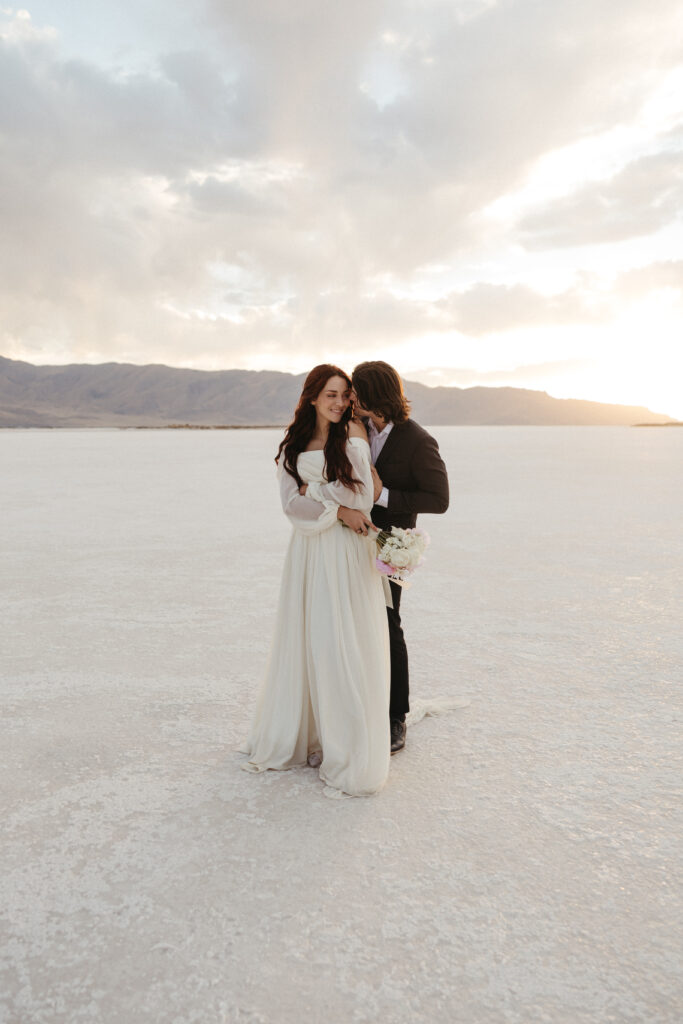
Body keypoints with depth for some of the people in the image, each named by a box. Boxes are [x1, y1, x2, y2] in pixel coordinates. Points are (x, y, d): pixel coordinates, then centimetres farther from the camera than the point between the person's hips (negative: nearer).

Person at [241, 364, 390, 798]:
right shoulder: (294, 445, 10)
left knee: (343, 647, -1)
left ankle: (347, 756, 11)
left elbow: (362, 498, -9)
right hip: (309, 553, 4)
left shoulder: (353, 434, 0)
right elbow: (293, 504, 1)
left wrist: (313, 488, -3)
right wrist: (337, 509, -11)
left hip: (347, 555, -3)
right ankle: (290, 741, 28)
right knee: (302, 644, 11)